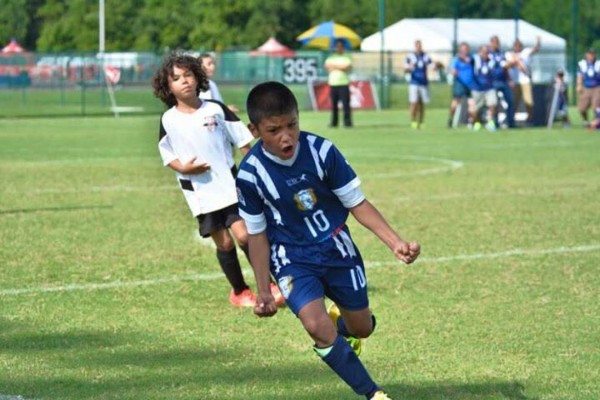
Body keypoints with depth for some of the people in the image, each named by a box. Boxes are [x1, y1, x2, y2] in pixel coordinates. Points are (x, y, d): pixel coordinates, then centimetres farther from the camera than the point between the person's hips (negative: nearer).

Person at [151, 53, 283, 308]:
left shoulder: (215, 109, -3)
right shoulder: (168, 120, -2)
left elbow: (242, 140, 4)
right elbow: (167, 155, 7)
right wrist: (182, 168, -13)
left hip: (230, 184, 0)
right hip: (199, 191, 0)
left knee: (244, 236, -11)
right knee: (224, 242, 3)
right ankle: (239, 291, 22)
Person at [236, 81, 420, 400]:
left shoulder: (322, 152, -18)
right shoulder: (250, 174, -18)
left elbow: (357, 203, -9)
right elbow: (258, 234, -5)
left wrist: (395, 242, -20)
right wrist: (263, 291, -2)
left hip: (337, 250, 2)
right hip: (292, 260, -2)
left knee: (362, 328, 13)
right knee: (317, 326, -25)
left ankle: (341, 321, 53)